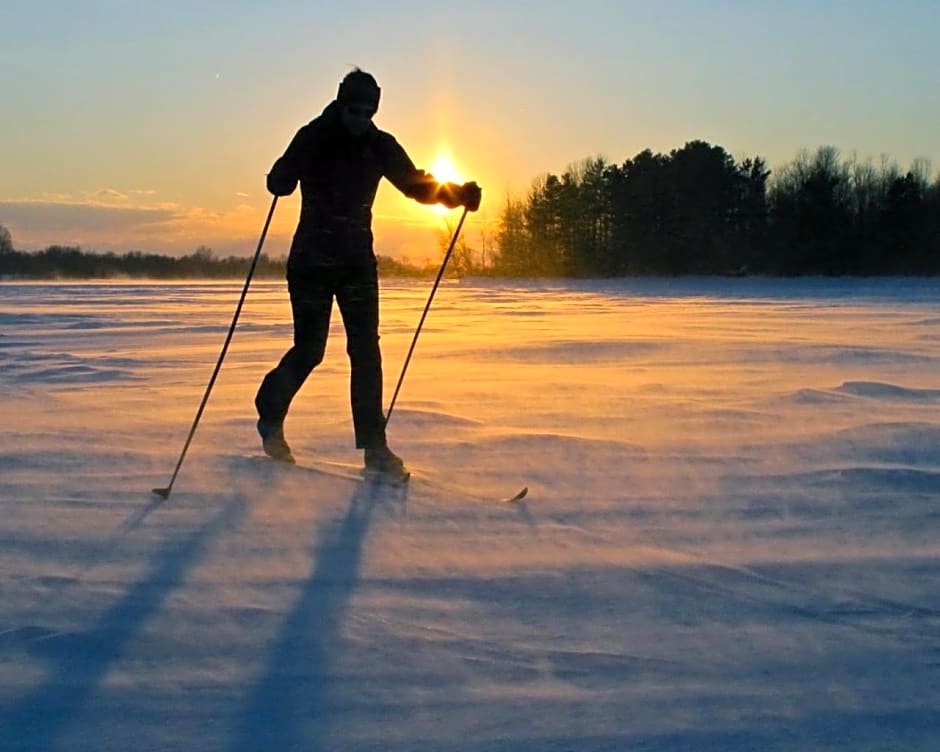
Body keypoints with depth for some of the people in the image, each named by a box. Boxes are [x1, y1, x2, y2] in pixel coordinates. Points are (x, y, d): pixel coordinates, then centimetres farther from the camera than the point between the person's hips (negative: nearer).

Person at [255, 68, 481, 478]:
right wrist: (287, 174, -39)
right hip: (312, 260, -3)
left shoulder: (380, 146, 3)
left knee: (366, 350, -6)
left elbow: (416, 184, 8)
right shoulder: (314, 137, -7)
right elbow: (278, 182, -15)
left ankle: (374, 446, -4)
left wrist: (456, 193, -9)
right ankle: (270, 417, 25)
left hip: (358, 260, 3)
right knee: (309, 348, -2)